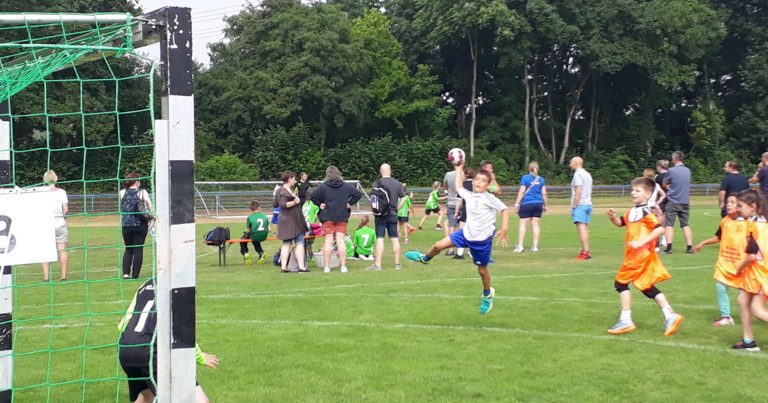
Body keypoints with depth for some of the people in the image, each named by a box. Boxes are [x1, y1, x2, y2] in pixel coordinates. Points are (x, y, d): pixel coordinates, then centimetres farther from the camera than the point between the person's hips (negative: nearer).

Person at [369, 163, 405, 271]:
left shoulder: (378, 183, -9)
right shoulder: (397, 183, 4)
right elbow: (403, 198, 7)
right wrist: (396, 209, 11)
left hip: (381, 214, -3)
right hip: (393, 215, 3)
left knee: (380, 239, -4)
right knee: (394, 239, 7)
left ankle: (377, 264, -6)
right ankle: (397, 263, 10)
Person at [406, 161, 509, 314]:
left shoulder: (489, 198, -14)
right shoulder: (469, 195, 4)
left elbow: (505, 209, -16)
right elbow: (458, 186, 23)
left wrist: (504, 229, -24)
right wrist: (459, 169, 24)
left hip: (483, 239, -5)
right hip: (467, 233, 5)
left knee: (482, 269, 8)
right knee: (438, 245, 1)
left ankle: (487, 295, 33)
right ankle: (425, 258, 34)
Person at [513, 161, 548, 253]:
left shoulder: (525, 178, -3)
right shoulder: (541, 179, 7)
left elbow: (522, 192, -7)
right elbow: (544, 193, 7)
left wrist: (517, 203, -5)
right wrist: (545, 205, 16)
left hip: (527, 203, -3)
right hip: (538, 204, 3)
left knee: (523, 224, -1)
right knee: (535, 224, 7)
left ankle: (520, 246, -6)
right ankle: (535, 246, 8)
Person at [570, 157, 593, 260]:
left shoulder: (578, 174, -10)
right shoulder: (588, 174, 17)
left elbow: (578, 191, -18)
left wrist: (574, 206, -16)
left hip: (580, 204, -9)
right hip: (588, 204, 9)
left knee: (581, 228, -12)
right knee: (585, 228, 11)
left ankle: (585, 252, -18)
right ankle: (585, 252, 13)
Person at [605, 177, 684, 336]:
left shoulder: (646, 212, -16)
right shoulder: (632, 211, 12)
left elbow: (659, 229, -26)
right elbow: (621, 223, 25)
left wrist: (641, 242, -28)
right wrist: (613, 217, 3)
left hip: (641, 255, -10)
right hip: (634, 256, 10)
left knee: (621, 282, -4)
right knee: (646, 286, 13)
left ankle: (625, 320, 2)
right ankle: (670, 316, 14)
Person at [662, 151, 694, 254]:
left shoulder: (671, 171, -11)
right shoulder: (688, 170, 7)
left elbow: (664, 184, 1)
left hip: (673, 202, -4)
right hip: (685, 202, 5)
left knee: (669, 224, 1)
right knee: (685, 224, 10)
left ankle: (669, 247, -7)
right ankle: (690, 247, 5)